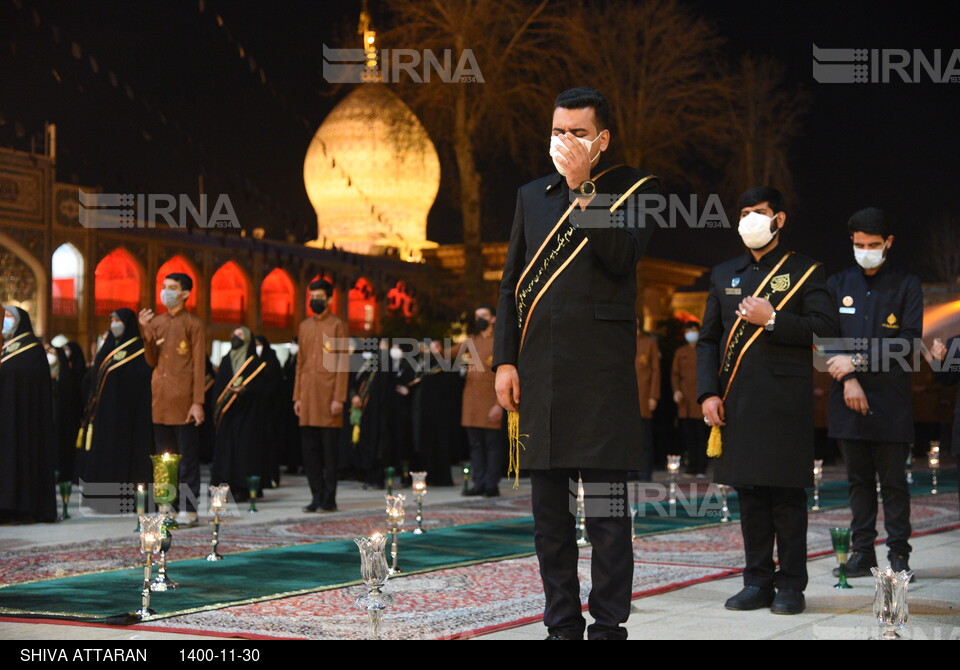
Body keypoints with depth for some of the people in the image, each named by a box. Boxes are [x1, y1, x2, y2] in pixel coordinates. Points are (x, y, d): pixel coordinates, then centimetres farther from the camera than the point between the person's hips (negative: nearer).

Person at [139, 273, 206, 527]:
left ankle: (188, 509, -1)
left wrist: (197, 402, -13)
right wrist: (146, 331, -3)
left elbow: (199, 365, -6)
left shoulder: (192, 324, -3)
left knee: (188, 457, -2)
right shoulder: (156, 322, 13)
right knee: (164, 456, 9)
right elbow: (152, 361, 11)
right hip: (160, 400, 6)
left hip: (183, 402, -6)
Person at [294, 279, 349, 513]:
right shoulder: (305, 326, 15)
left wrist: (339, 398, -12)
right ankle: (317, 496, 13)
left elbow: (343, 363, -6)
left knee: (329, 450, -2)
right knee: (309, 450, 6)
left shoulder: (337, 325, -2)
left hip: (328, 394, -5)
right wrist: (297, 397, 11)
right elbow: (300, 363, 16)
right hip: (307, 395, 5)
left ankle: (329, 499, 4)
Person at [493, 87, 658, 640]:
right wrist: (505, 361, 8)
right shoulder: (533, 196, 16)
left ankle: (608, 626, 2)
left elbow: (622, 256, -14)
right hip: (539, 371, 5)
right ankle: (562, 624, 17)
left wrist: (583, 187, -13)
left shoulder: (634, 188, 4)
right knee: (550, 511, 9)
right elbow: (511, 284, 16)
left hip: (601, 371, -5)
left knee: (606, 512, -4)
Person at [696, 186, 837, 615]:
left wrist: (773, 319, -15)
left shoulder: (805, 272, 4)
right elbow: (708, 340, 13)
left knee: (787, 494, -3)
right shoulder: (724, 275, 16)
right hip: (738, 401, 4)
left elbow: (825, 328, -7)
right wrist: (708, 393, 2)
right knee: (749, 492, 6)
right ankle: (758, 582, 13)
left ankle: (792, 586, 4)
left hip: (785, 400, -4)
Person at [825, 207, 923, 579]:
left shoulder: (907, 285, 4)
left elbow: (909, 339, -5)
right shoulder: (838, 284, 13)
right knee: (858, 479, 7)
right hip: (849, 397, 3)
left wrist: (858, 361, -11)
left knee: (893, 480, -1)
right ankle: (862, 552, 12)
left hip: (891, 400, -3)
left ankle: (898, 553, 4)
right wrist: (848, 380, -8)